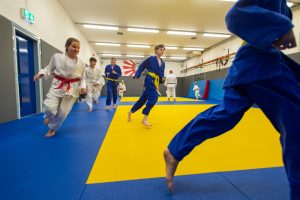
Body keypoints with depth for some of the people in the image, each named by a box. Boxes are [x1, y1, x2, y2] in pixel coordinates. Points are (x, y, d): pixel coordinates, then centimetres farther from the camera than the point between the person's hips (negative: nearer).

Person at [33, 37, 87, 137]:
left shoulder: (81, 63, -2)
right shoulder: (57, 57, -5)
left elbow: (82, 77, 7)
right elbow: (49, 69, 6)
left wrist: (83, 87, -9)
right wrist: (41, 73, -13)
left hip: (72, 89, 1)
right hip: (57, 86, 0)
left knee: (63, 112, 5)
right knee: (49, 107, -16)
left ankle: (52, 128, 33)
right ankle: (49, 117, 25)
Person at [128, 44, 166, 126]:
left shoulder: (162, 63, 17)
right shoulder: (151, 59, -1)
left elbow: (162, 73, 23)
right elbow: (141, 66, 2)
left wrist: (162, 79, 2)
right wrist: (137, 75, -7)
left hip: (155, 82, 7)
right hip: (150, 80, -7)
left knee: (143, 98, 10)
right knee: (153, 97, -19)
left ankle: (131, 112, 29)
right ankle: (145, 119, -11)